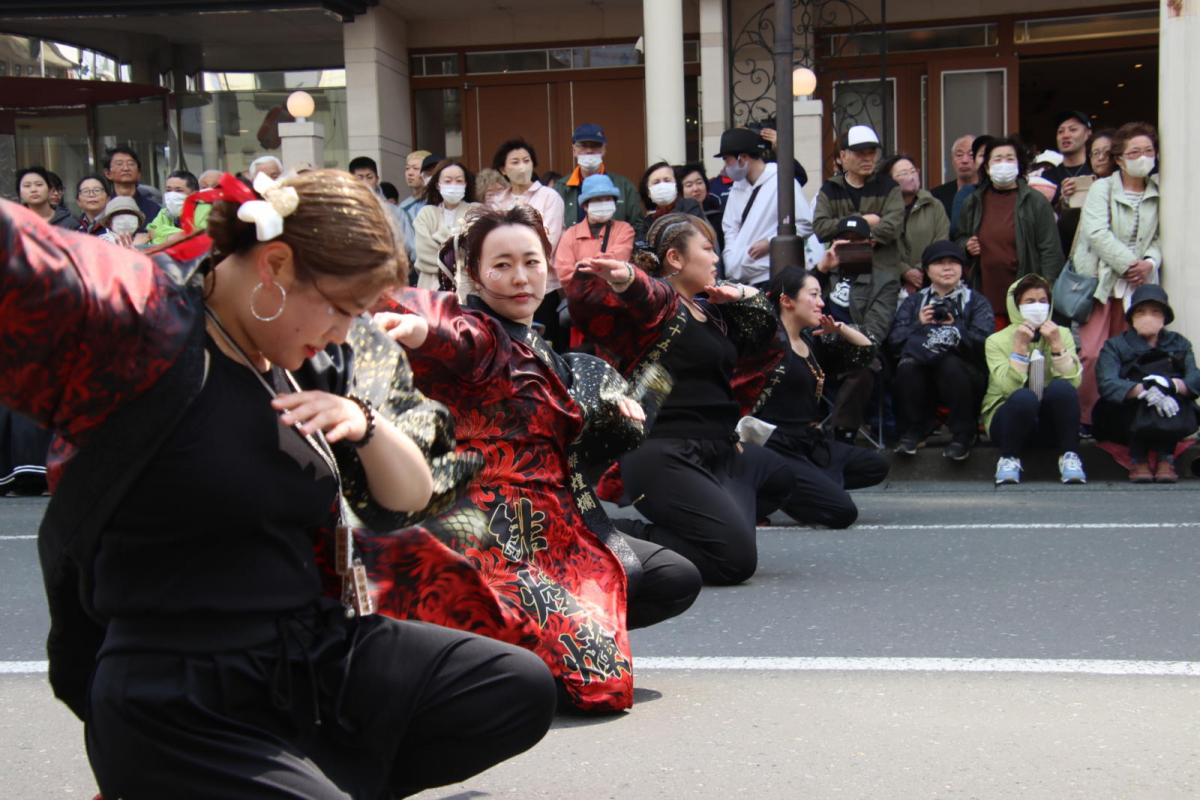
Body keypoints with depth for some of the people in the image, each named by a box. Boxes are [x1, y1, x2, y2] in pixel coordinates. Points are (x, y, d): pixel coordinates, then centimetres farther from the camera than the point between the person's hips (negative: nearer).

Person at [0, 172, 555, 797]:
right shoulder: (140, 318, -14)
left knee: (520, 688, -1)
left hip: (315, 655, 7)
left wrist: (365, 423, -8)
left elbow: (409, 500, 10)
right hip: (183, 714, -7)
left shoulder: (318, 367, 7)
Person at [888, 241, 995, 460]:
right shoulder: (913, 301, 19)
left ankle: (963, 435, -18)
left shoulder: (977, 302, 12)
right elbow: (894, 341, 2)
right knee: (907, 365, -31)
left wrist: (955, 326, -18)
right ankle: (914, 430, -11)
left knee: (950, 364, -35)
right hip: (922, 379, 2)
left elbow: (983, 343, -7)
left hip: (965, 374, -2)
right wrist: (919, 325, -12)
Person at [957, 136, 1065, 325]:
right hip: (987, 295, 3)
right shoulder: (973, 203, 13)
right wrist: (967, 246, 4)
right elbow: (961, 238, 28)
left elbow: (1050, 249, -1)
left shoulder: (1036, 201, 2)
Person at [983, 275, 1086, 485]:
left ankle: (1069, 457, -18)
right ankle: (1009, 459, -16)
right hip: (1008, 419, -2)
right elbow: (1009, 387, -20)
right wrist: (1020, 347, -24)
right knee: (1024, 396, -35)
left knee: (1062, 387, -29)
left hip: (1050, 424, 2)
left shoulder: (1061, 335, 5)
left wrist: (1057, 345, -19)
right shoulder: (996, 341, -4)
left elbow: (1074, 382, -12)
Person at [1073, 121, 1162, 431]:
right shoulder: (1102, 188, 0)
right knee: (1092, 353, -10)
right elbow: (1096, 233, -11)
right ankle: (1083, 417, 0)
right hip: (1100, 280, -3)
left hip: (1136, 284, 3)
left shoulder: (1157, 194, 10)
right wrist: (1128, 263, -14)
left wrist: (1150, 261, -9)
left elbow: (1158, 237, 12)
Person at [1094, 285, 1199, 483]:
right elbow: (1107, 385, -16)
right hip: (1125, 420, -1)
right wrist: (1144, 390, -35)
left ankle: (1165, 460, -29)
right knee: (1150, 396, -30)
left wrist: (1172, 385, -33)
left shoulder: (1179, 344, 12)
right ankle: (1137, 460, -26)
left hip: (1173, 421, 1)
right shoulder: (1115, 346, 5)